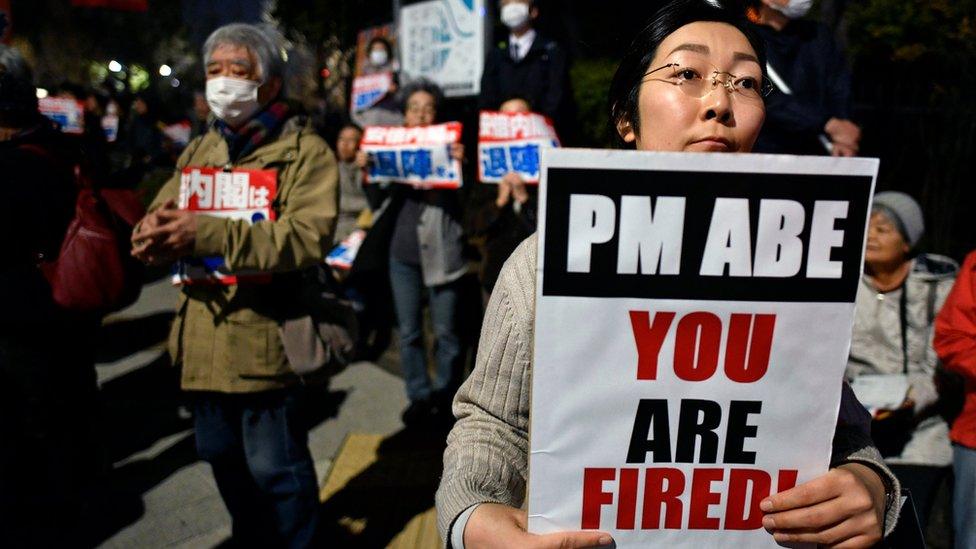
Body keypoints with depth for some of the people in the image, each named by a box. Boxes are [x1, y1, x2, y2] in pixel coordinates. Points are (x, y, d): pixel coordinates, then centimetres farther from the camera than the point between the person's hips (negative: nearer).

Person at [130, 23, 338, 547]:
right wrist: (155, 232, -16)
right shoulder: (200, 150, 14)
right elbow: (159, 214, 9)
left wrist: (210, 233, -29)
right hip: (204, 340, 8)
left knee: (276, 469, 6)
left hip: (266, 340, -7)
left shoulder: (306, 151, -9)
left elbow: (309, 237, -24)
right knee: (221, 456, 24)